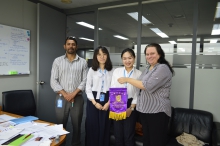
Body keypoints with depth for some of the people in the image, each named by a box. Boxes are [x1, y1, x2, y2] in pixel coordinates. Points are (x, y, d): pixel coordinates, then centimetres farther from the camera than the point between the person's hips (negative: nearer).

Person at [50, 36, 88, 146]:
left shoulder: (83, 62, 4)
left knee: (77, 125, 10)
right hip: (61, 98, 0)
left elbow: (85, 80, -1)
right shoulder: (57, 61, 4)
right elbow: (53, 80, -1)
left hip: (77, 98, 0)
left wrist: (74, 93, -12)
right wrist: (65, 94, -11)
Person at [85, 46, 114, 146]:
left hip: (107, 101, 0)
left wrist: (109, 102, -8)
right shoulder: (92, 70, 1)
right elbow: (88, 88, 0)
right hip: (93, 101, 0)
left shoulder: (112, 70, 1)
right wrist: (95, 103, -9)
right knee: (92, 126, 6)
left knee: (105, 126, 7)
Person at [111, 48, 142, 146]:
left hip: (130, 106, -2)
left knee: (129, 135, 6)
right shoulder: (116, 71, 3)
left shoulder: (139, 74, -2)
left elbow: (138, 93, -3)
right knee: (118, 134, 11)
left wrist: (131, 108, -7)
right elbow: (112, 89, 2)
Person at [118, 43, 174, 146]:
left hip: (157, 111, -8)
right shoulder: (148, 68, 12)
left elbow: (148, 86, -24)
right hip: (144, 110, 8)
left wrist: (128, 80, -16)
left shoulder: (163, 68, -15)